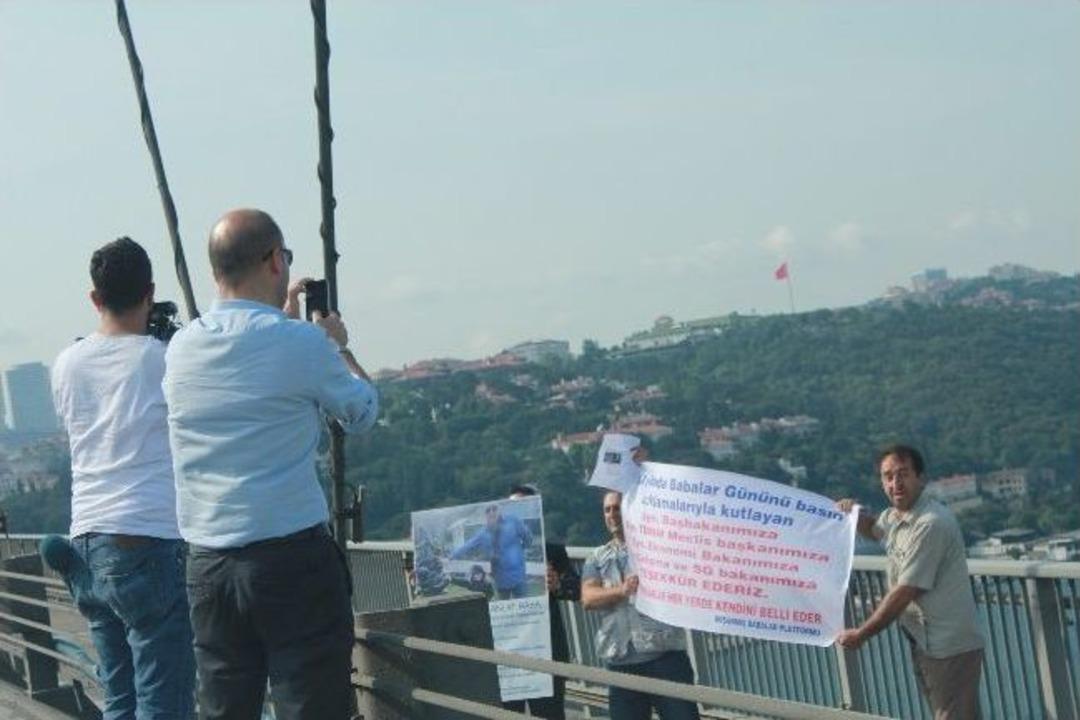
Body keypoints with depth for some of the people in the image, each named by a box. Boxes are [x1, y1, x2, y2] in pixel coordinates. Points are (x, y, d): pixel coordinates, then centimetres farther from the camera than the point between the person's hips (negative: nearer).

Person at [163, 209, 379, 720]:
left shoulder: (181, 348, 7)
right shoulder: (301, 342, -9)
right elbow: (362, 413, 7)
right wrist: (337, 345, 24)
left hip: (207, 567, 6)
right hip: (293, 561, -6)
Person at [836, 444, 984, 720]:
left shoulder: (930, 524, -20)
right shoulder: (894, 517, 10)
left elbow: (904, 592, -21)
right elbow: (873, 529, 36)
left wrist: (861, 634, -13)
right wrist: (854, 513, 12)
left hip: (950, 647, -10)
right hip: (925, 644, 10)